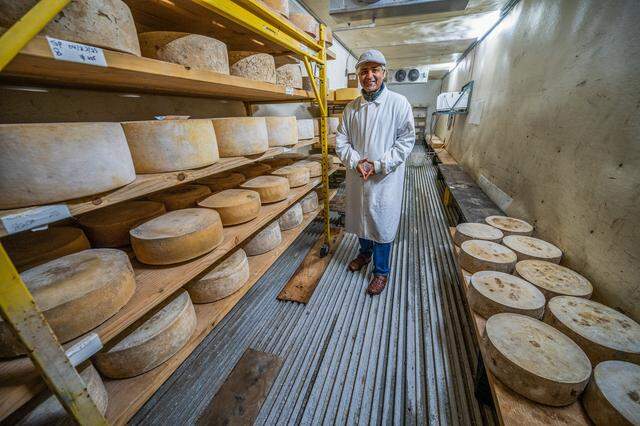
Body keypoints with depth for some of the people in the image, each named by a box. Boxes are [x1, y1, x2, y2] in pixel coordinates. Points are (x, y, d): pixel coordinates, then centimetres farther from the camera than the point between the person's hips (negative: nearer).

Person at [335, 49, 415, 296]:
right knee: (359, 217, 18)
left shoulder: (399, 103, -4)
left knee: (382, 223, 4)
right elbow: (341, 140, 4)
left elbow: (406, 140, -8)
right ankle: (365, 252, 45)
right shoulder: (351, 107, 6)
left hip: (385, 178, -4)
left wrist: (379, 165, -17)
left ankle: (381, 271, 24)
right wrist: (355, 162, -14)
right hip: (356, 176, 4)